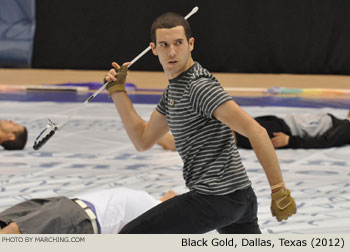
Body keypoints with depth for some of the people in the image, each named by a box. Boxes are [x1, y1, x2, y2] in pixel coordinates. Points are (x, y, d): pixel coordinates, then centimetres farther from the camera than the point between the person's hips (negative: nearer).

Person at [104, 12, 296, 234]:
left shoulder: (200, 86, -16)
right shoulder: (174, 89, 15)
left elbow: (256, 132, -22)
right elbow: (143, 140, 21)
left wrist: (279, 191, -25)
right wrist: (117, 90, 16)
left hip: (216, 197, -10)